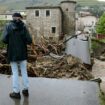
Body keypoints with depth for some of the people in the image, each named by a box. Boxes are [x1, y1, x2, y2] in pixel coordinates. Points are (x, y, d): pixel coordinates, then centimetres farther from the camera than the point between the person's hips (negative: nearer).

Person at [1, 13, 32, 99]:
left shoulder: (8, 26, -6)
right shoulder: (23, 27, -4)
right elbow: (29, 41, -9)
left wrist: (11, 42, 8)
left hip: (12, 53, -1)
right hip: (22, 53, 1)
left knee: (15, 73, 7)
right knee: (24, 72, 14)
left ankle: (16, 92, 13)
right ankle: (26, 90, 23)